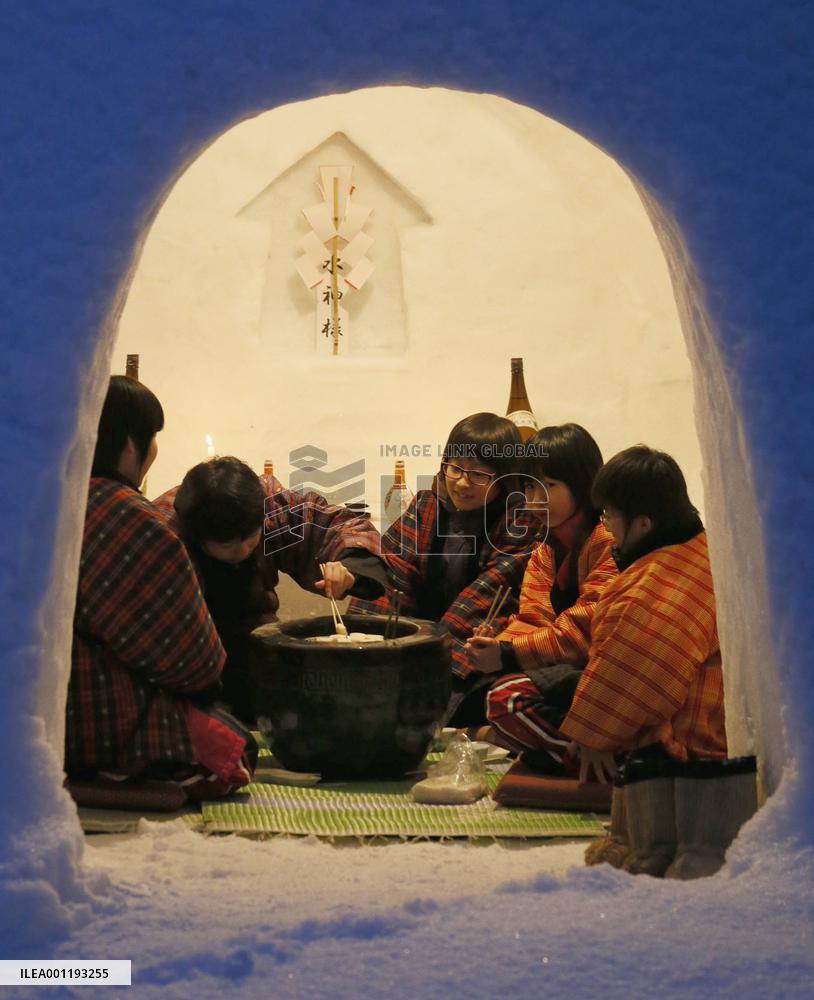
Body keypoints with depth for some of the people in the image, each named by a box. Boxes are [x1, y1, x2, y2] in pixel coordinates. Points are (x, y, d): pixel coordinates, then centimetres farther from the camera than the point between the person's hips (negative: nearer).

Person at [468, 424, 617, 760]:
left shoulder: (608, 540, -12)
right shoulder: (545, 551, 17)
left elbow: (588, 628, -20)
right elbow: (533, 620, 8)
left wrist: (510, 654, -21)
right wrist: (497, 646, -15)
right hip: (561, 669, 9)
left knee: (508, 697, -27)